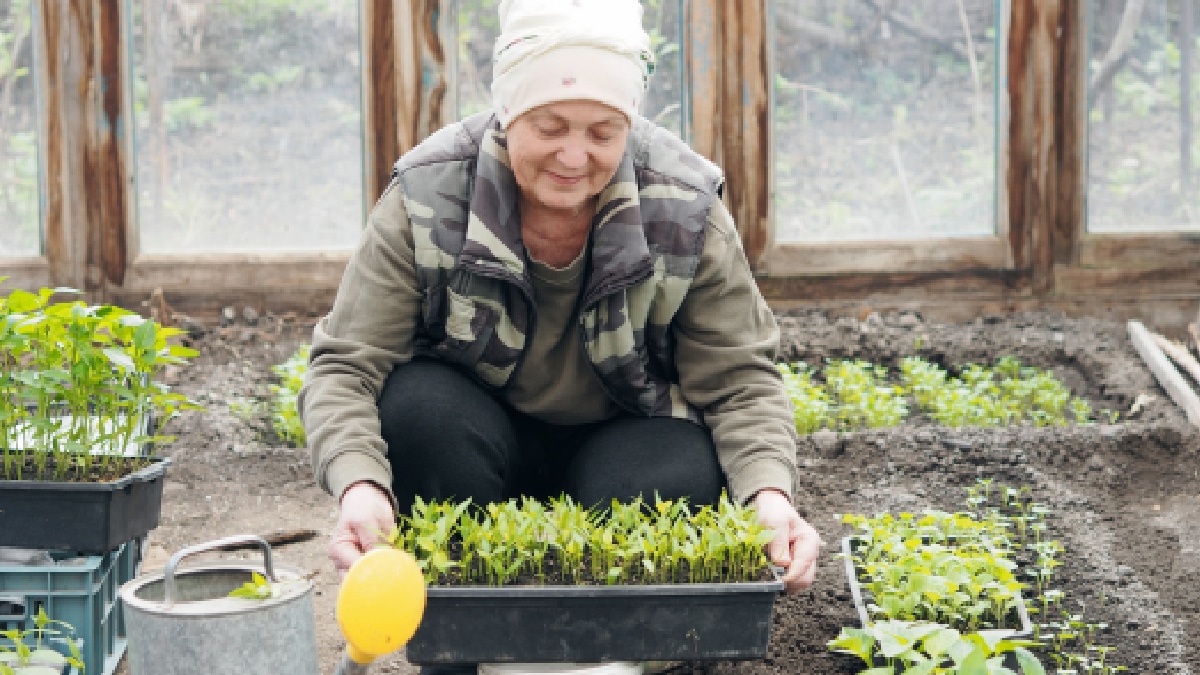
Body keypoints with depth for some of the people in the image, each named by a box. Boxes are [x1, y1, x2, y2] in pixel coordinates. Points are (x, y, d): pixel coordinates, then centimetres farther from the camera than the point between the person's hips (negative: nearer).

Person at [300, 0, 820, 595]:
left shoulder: (685, 210, -16)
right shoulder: (427, 197, -19)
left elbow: (740, 379, -13)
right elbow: (346, 366, -21)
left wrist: (769, 493, -33)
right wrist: (358, 485, -42)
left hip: (625, 443, 0)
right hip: (477, 437, 0)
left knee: (680, 482, -33)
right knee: (418, 405, -32)